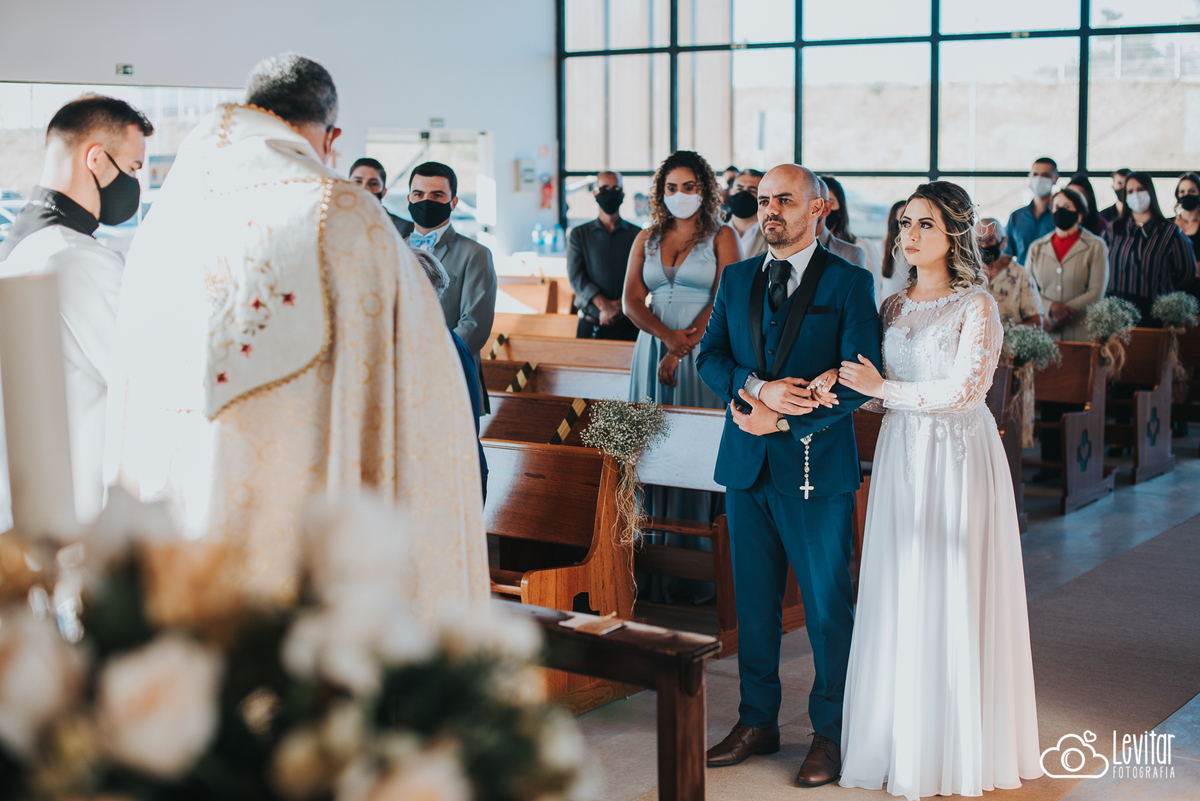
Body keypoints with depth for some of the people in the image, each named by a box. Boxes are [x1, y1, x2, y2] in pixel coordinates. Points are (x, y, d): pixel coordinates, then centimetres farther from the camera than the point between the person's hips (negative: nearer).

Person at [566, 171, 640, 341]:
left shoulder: (637, 235, 8)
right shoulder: (578, 234, 9)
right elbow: (576, 276, -3)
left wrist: (619, 307, -19)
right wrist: (605, 306, -18)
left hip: (627, 326, 0)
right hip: (590, 326, 0)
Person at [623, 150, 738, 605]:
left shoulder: (721, 237, 4)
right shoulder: (647, 239, 14)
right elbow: (632, 301, 4)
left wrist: (682, 349, -14)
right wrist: (669, 336, -13)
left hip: (702, 354, -3)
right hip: (653, 351, 4)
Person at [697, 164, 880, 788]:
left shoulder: (849, 283, -3)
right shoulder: (736, 279, 12)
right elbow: (710, 358, 5)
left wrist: (783, 419, -15)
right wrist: (757, 387, -15)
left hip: (816, 465, -4)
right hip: (746, 463, 5)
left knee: (827, 605, 4)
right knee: (753, 600, 12)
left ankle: (830, 732, 16)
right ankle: (757, 722, 24)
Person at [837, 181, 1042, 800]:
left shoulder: (977, 307, -7)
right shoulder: (893, 307, 11)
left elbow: (962, 391, -15)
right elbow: (875, 387, 15)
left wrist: (885, 390, -11)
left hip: (957, 459, -5)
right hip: (901, 458, 5)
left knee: (951, 598, -1)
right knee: (898, 600, 6)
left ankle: (958, 750, 11)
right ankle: (902, 740, 17)